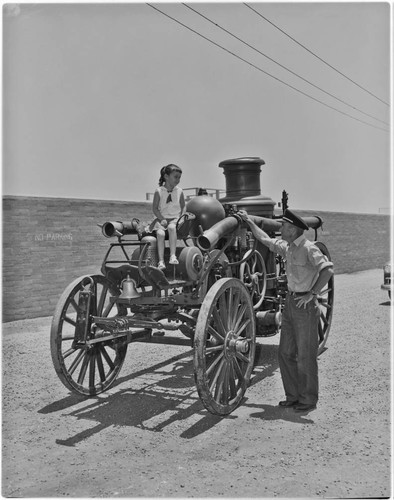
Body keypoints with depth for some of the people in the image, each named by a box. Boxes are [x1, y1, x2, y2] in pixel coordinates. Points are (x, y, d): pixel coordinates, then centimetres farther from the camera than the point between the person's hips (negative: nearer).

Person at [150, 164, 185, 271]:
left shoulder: (179, 191, 6)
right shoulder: (159, 191, 0)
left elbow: (183, 206, 16)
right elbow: (154, 208, 0)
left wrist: (181, 217, 2)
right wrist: (162, 219, -12)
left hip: (175, 219, 1)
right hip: (162, 219, 0)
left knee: (171, 227, -35)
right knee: (160, 233, -31)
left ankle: (173, 256, -38)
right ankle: (161, 261, -31)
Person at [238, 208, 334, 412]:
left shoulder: (309, 248, -15)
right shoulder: (287, 247, 10)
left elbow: (328, 269, -26)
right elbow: (265, 239, 25)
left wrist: (312, 294, -23)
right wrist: (249, 221, 30)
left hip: (305, 304, -8)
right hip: (290, 302, 8)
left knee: (305, 355, 2)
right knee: (285, 353, 11)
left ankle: (309, 399, 16)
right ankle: (293, 396, 24)